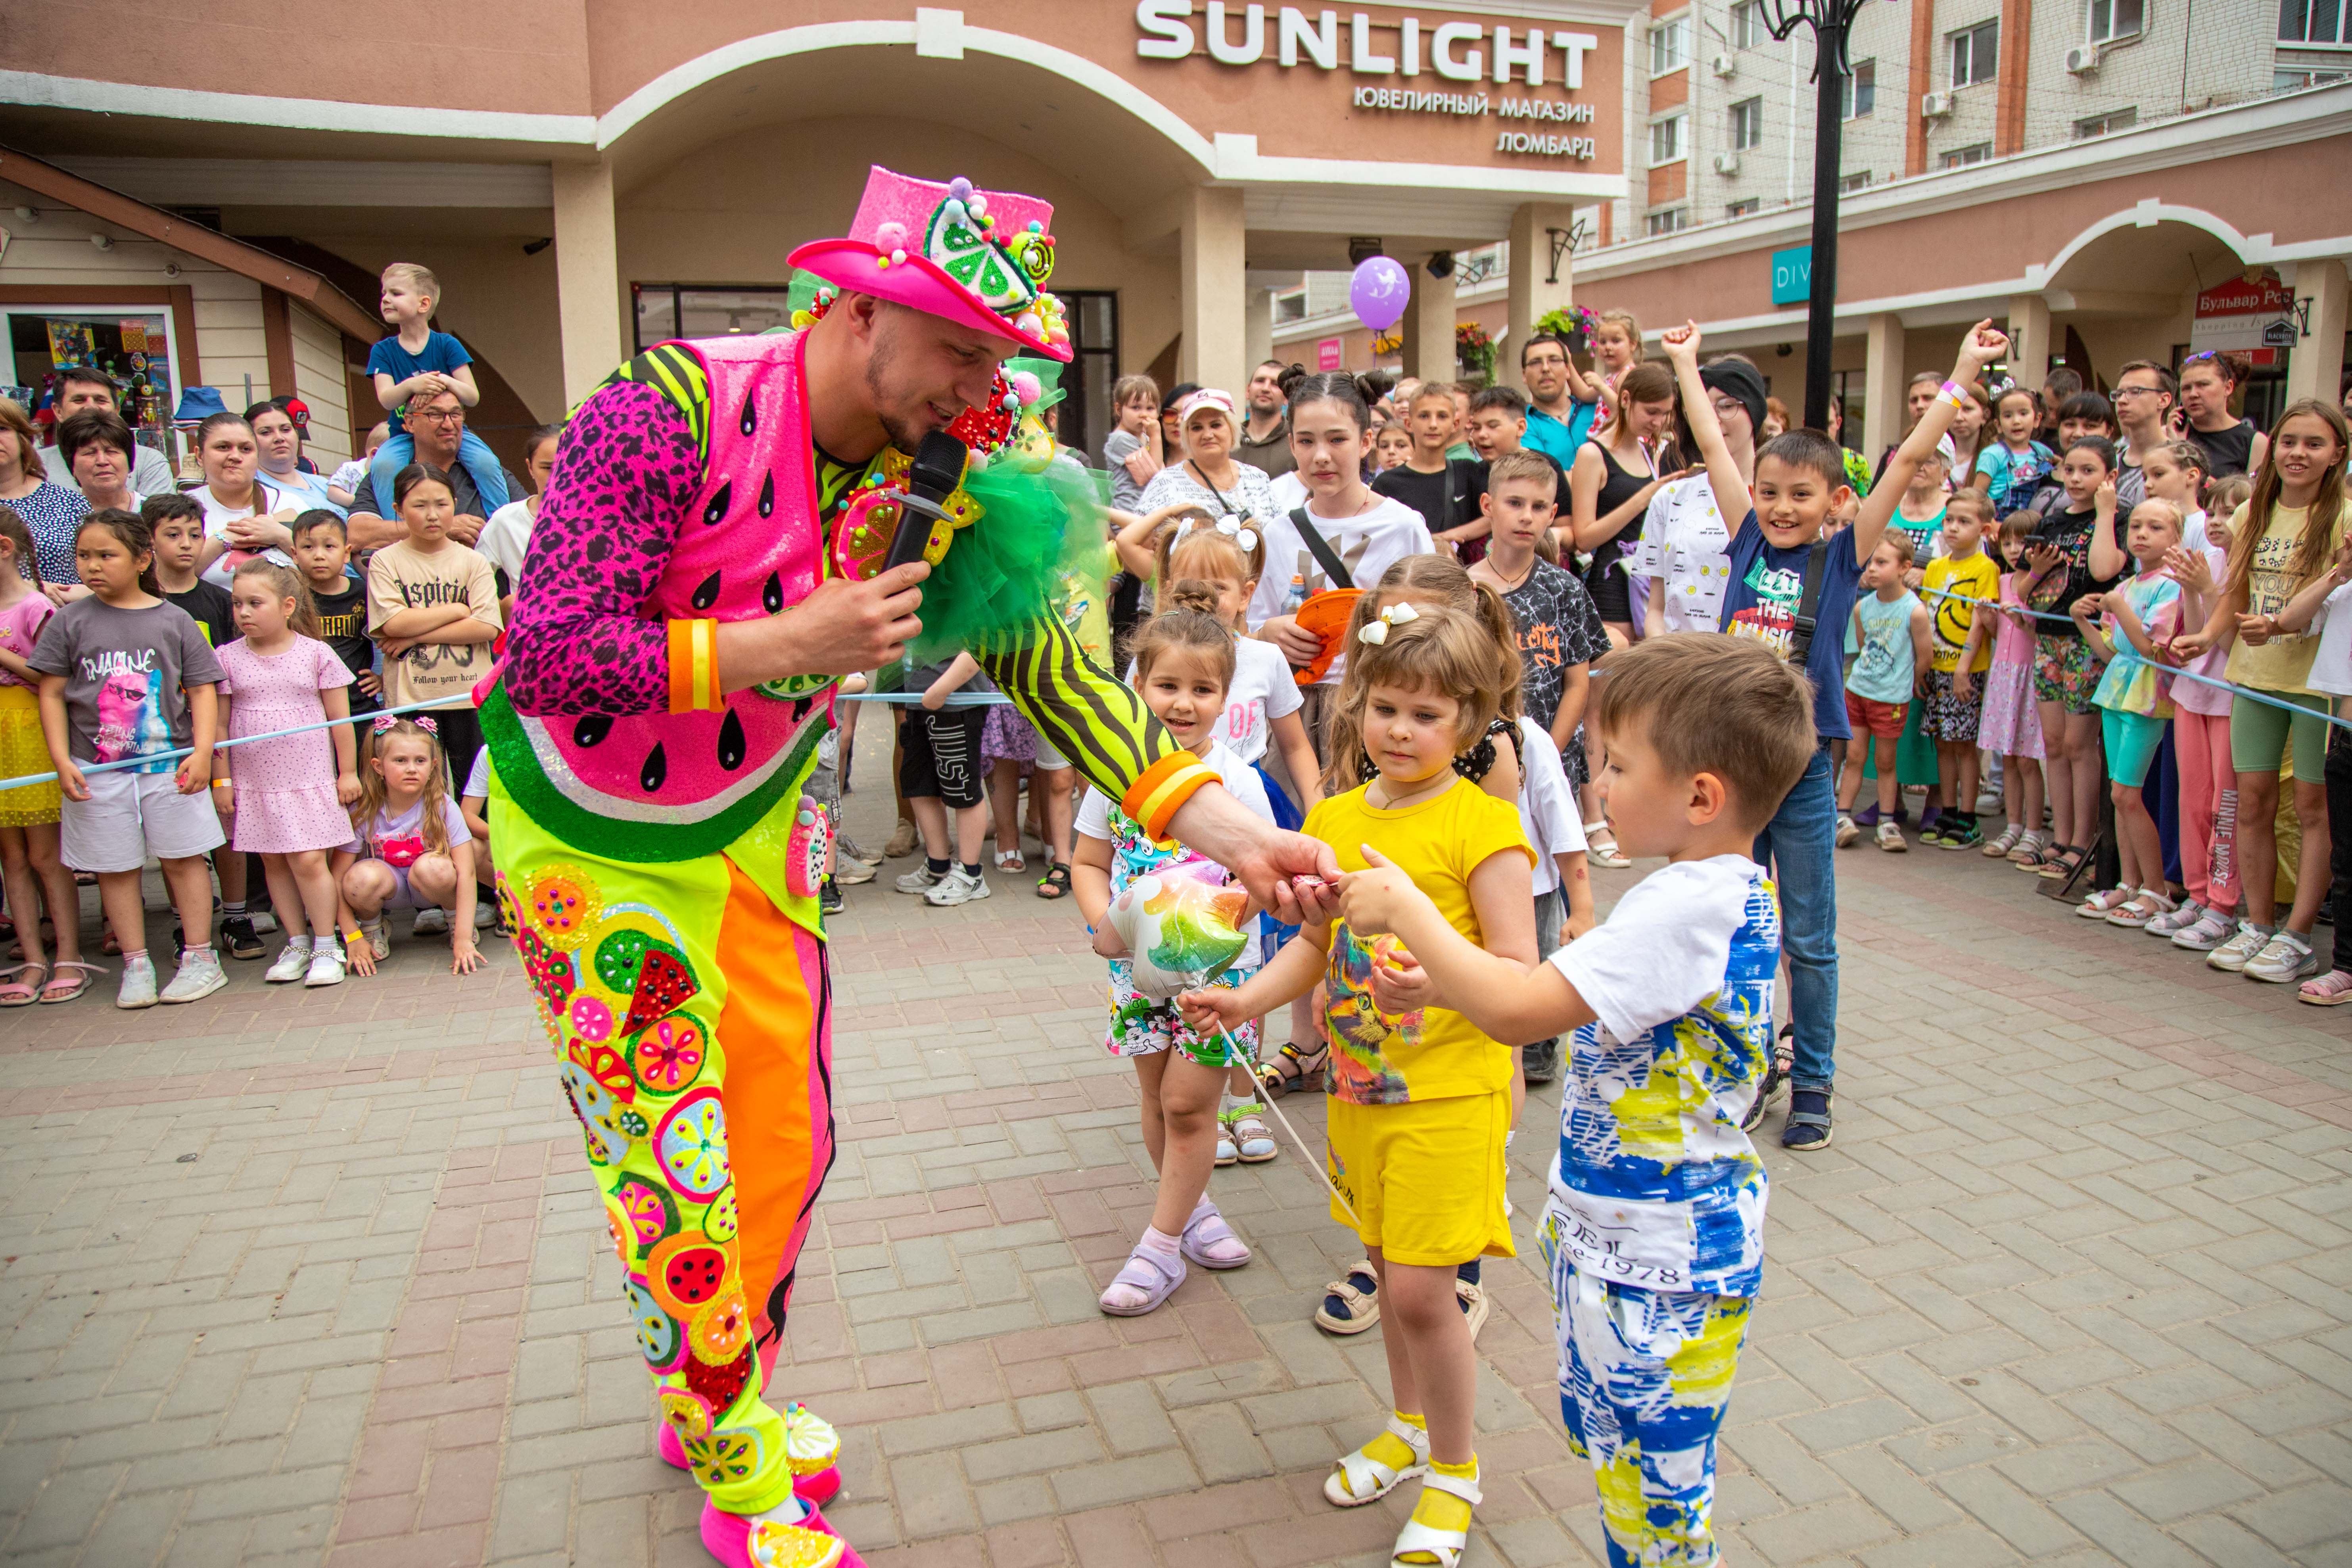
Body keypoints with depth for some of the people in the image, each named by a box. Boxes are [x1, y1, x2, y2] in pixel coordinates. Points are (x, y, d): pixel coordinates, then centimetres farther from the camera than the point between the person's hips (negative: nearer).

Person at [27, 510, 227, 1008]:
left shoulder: (173, 621, 2)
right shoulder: (70, 622, 2)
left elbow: (202, 689, 2)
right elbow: (52, 694, 4)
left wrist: (202, 752, -7)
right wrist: (62, 761, -4)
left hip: (170, 763, -1)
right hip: (97, 770, 1)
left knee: (184, 858, 4)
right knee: (115, 869, 6)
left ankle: (200, 957, 13)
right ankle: (136, 966, 16)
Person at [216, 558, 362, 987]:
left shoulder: (315, 653, -2)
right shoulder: (228, 659, 2)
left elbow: (340, 717, 2)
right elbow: (218, 723, 5)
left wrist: (348, 772, 2)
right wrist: (222, 779, 3)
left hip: (309, 778, -3)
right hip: (254, 783, 3)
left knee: (309, 860, -8)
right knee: (273, 862, 9)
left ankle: (326, 947, 4)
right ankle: (297, 943, 21)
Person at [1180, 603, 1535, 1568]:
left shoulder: (1482, 824, -15)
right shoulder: (1333, 820, 4)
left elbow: (1519, 972, -17)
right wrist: (1248, 999, -4)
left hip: (1449, 1090, -6)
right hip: (1359, 1084, 6)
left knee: (1422, 1288, -3)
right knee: (1388, 1269, 19)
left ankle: (1454, 1467, 22)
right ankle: (1410, 1426, 42)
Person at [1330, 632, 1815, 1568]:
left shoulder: (1690, 908, -28)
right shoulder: (1728, 892, 4)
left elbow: (1520, 1010, -31)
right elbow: (1559, 997, 11)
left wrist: (1407, 909, -20)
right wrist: (1445, 988, 2)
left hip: (1657, 1255, -10)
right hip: (1622, 1229, 10)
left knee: (1650, 1469, 7)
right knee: (1606, 1434, 25)